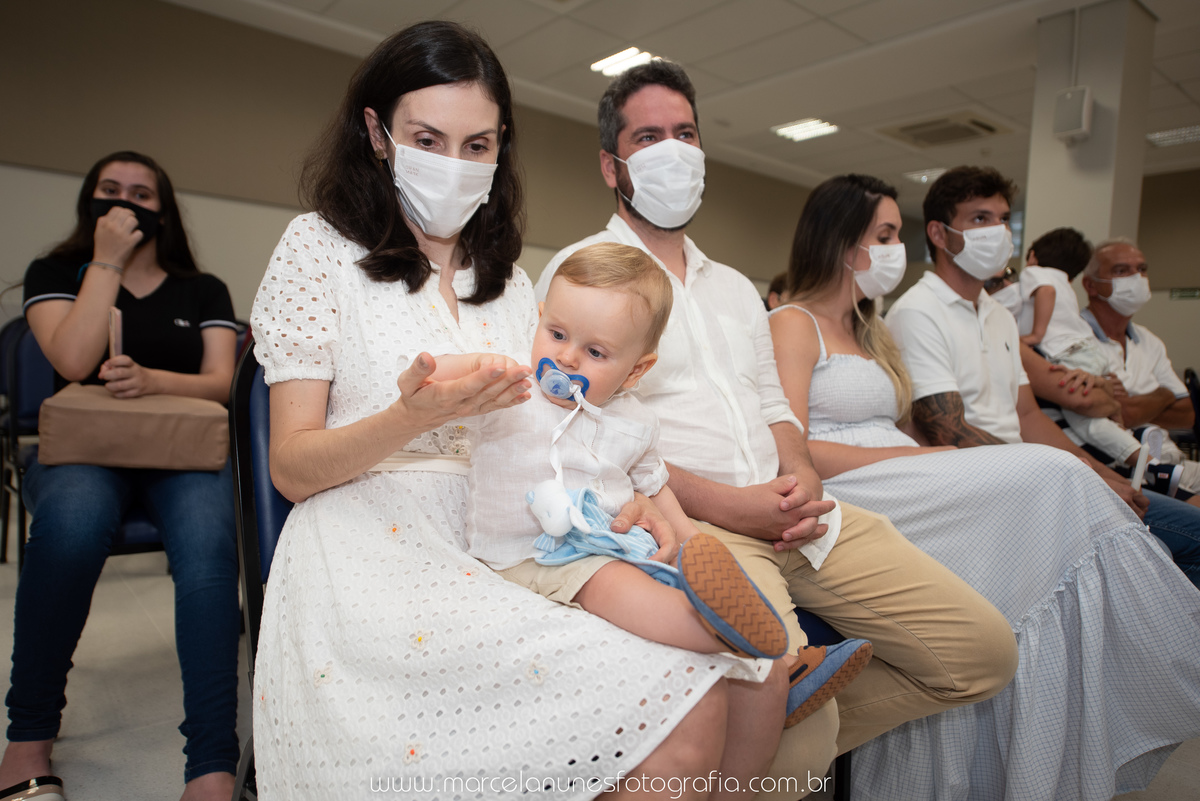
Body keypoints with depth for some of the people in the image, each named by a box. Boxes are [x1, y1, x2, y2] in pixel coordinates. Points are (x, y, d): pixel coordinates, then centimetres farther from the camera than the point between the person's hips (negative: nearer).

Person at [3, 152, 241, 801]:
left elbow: (221, 383, 6)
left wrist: (151, 379, -15)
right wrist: (107, 261, -1)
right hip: (83, 448, 0)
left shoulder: (204, 291, 18)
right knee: (73, 519, -38)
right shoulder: (55, 274, 16)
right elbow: (75, 361, -4)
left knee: (208, 546, -34)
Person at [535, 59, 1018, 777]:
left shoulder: (735, 287, 24)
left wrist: (802, 477, -2)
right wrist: (726, 504, -16)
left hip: (791, 511, 7)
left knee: (985, 650, 2)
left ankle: (798, 751, 12)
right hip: (686, 523, -6)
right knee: (793, 711, -29)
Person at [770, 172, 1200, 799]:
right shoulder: (792, 325, -2)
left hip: (901, 490, 8)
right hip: (847, 500, -8)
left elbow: (888, 435, 17)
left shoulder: (870, 333, 27)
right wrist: (924, 457, -14)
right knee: (1052, 480, -19)